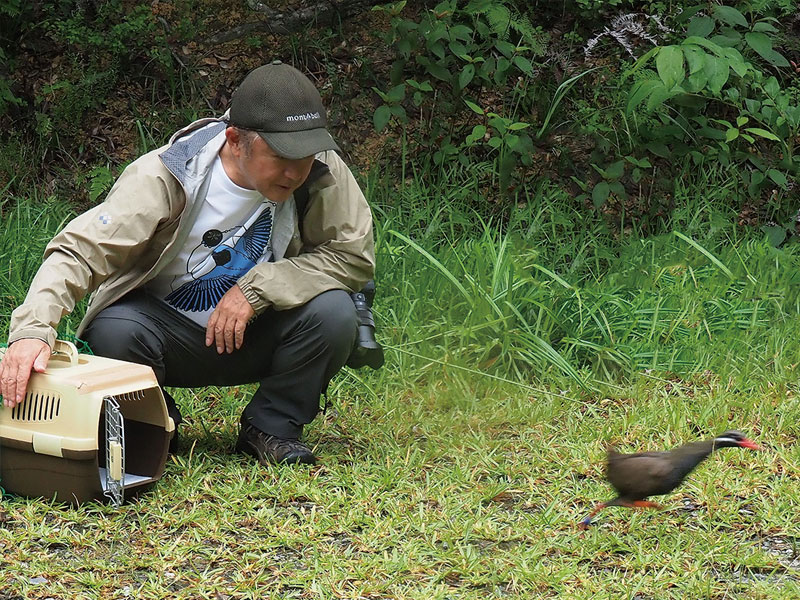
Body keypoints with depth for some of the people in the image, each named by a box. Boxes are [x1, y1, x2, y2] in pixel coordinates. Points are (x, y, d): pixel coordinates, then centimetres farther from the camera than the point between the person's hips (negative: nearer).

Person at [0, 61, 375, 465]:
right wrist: (33, 329, -49)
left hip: (255, 336, 2)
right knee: (114, 332, -34)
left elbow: (354, 256, -12)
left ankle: (270, 428, -1)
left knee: (333, 311, -26)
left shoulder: (322, 172, -17)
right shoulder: (165, 177, -25)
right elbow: (79, 251, -30)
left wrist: (257, 287, -25)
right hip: (162, 326, -2)